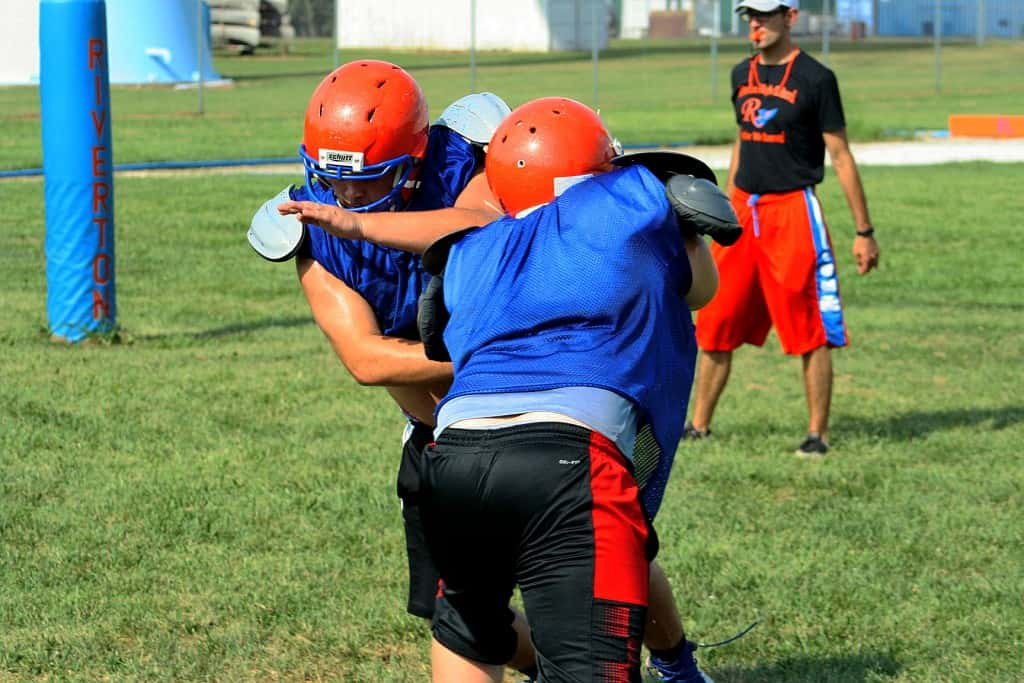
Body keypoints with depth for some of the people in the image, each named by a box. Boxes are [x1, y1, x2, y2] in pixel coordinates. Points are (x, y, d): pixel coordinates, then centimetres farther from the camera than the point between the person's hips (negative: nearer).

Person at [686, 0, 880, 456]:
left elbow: (841, 157, -6)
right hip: (744, 212, 6)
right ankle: (698, 426, 18)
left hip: (794, 209, -6)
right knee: (716, 323, 8)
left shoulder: (814, 78, -7)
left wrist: (863, 231, -8)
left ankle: (818, 433, 6)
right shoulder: (743, 75, 12)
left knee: (810, 332, -2)